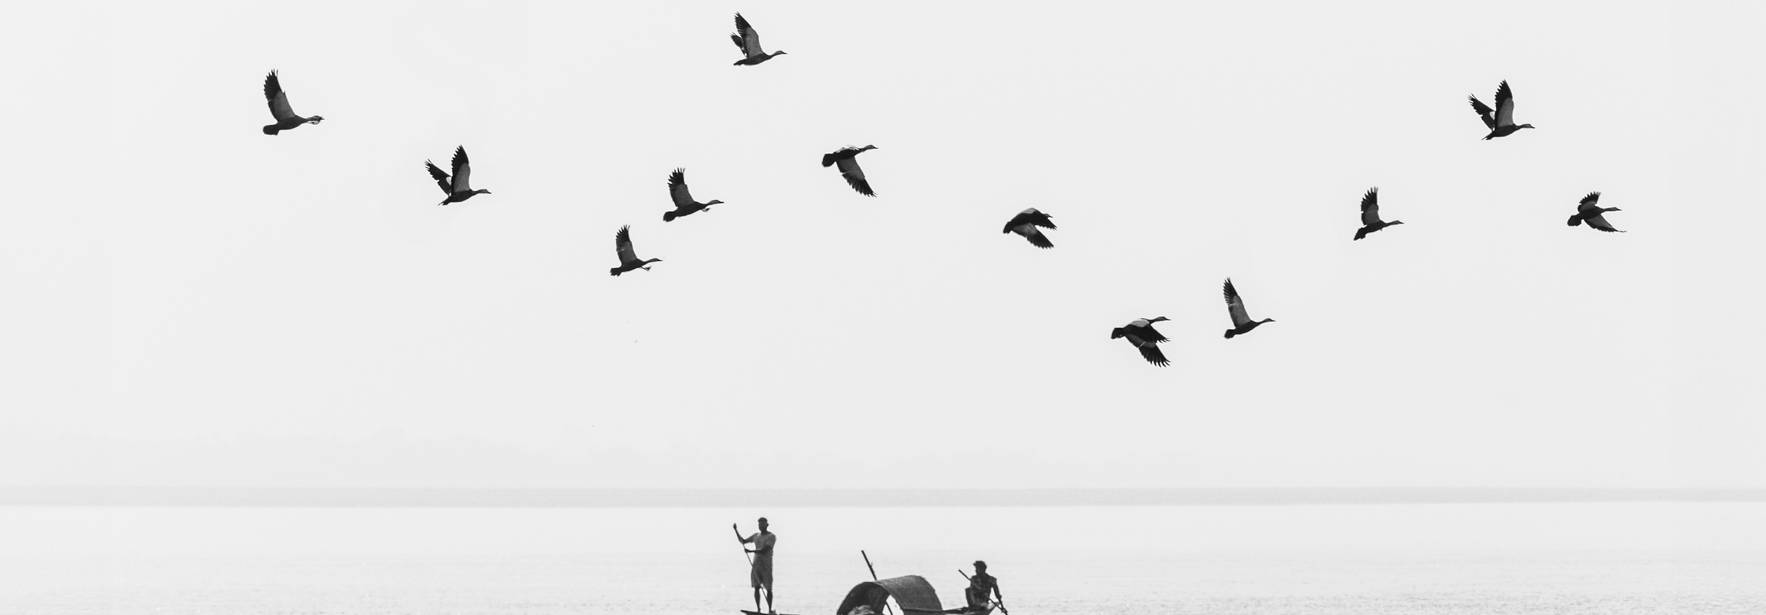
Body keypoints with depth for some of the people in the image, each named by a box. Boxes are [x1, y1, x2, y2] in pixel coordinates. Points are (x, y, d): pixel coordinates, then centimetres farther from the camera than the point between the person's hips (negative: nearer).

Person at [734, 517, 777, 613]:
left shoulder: (772, 537, -6)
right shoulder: (756, 536, 15)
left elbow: (765, 550, -19)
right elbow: (743, 541, 22)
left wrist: (751, 551, -29)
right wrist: (736, 531, 10)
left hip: (766, 566, -5)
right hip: (756, 564, 5)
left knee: (768, 589, -3)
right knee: (756, 588, -1)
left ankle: (770, 610, 3)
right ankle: (758, 609, 1)